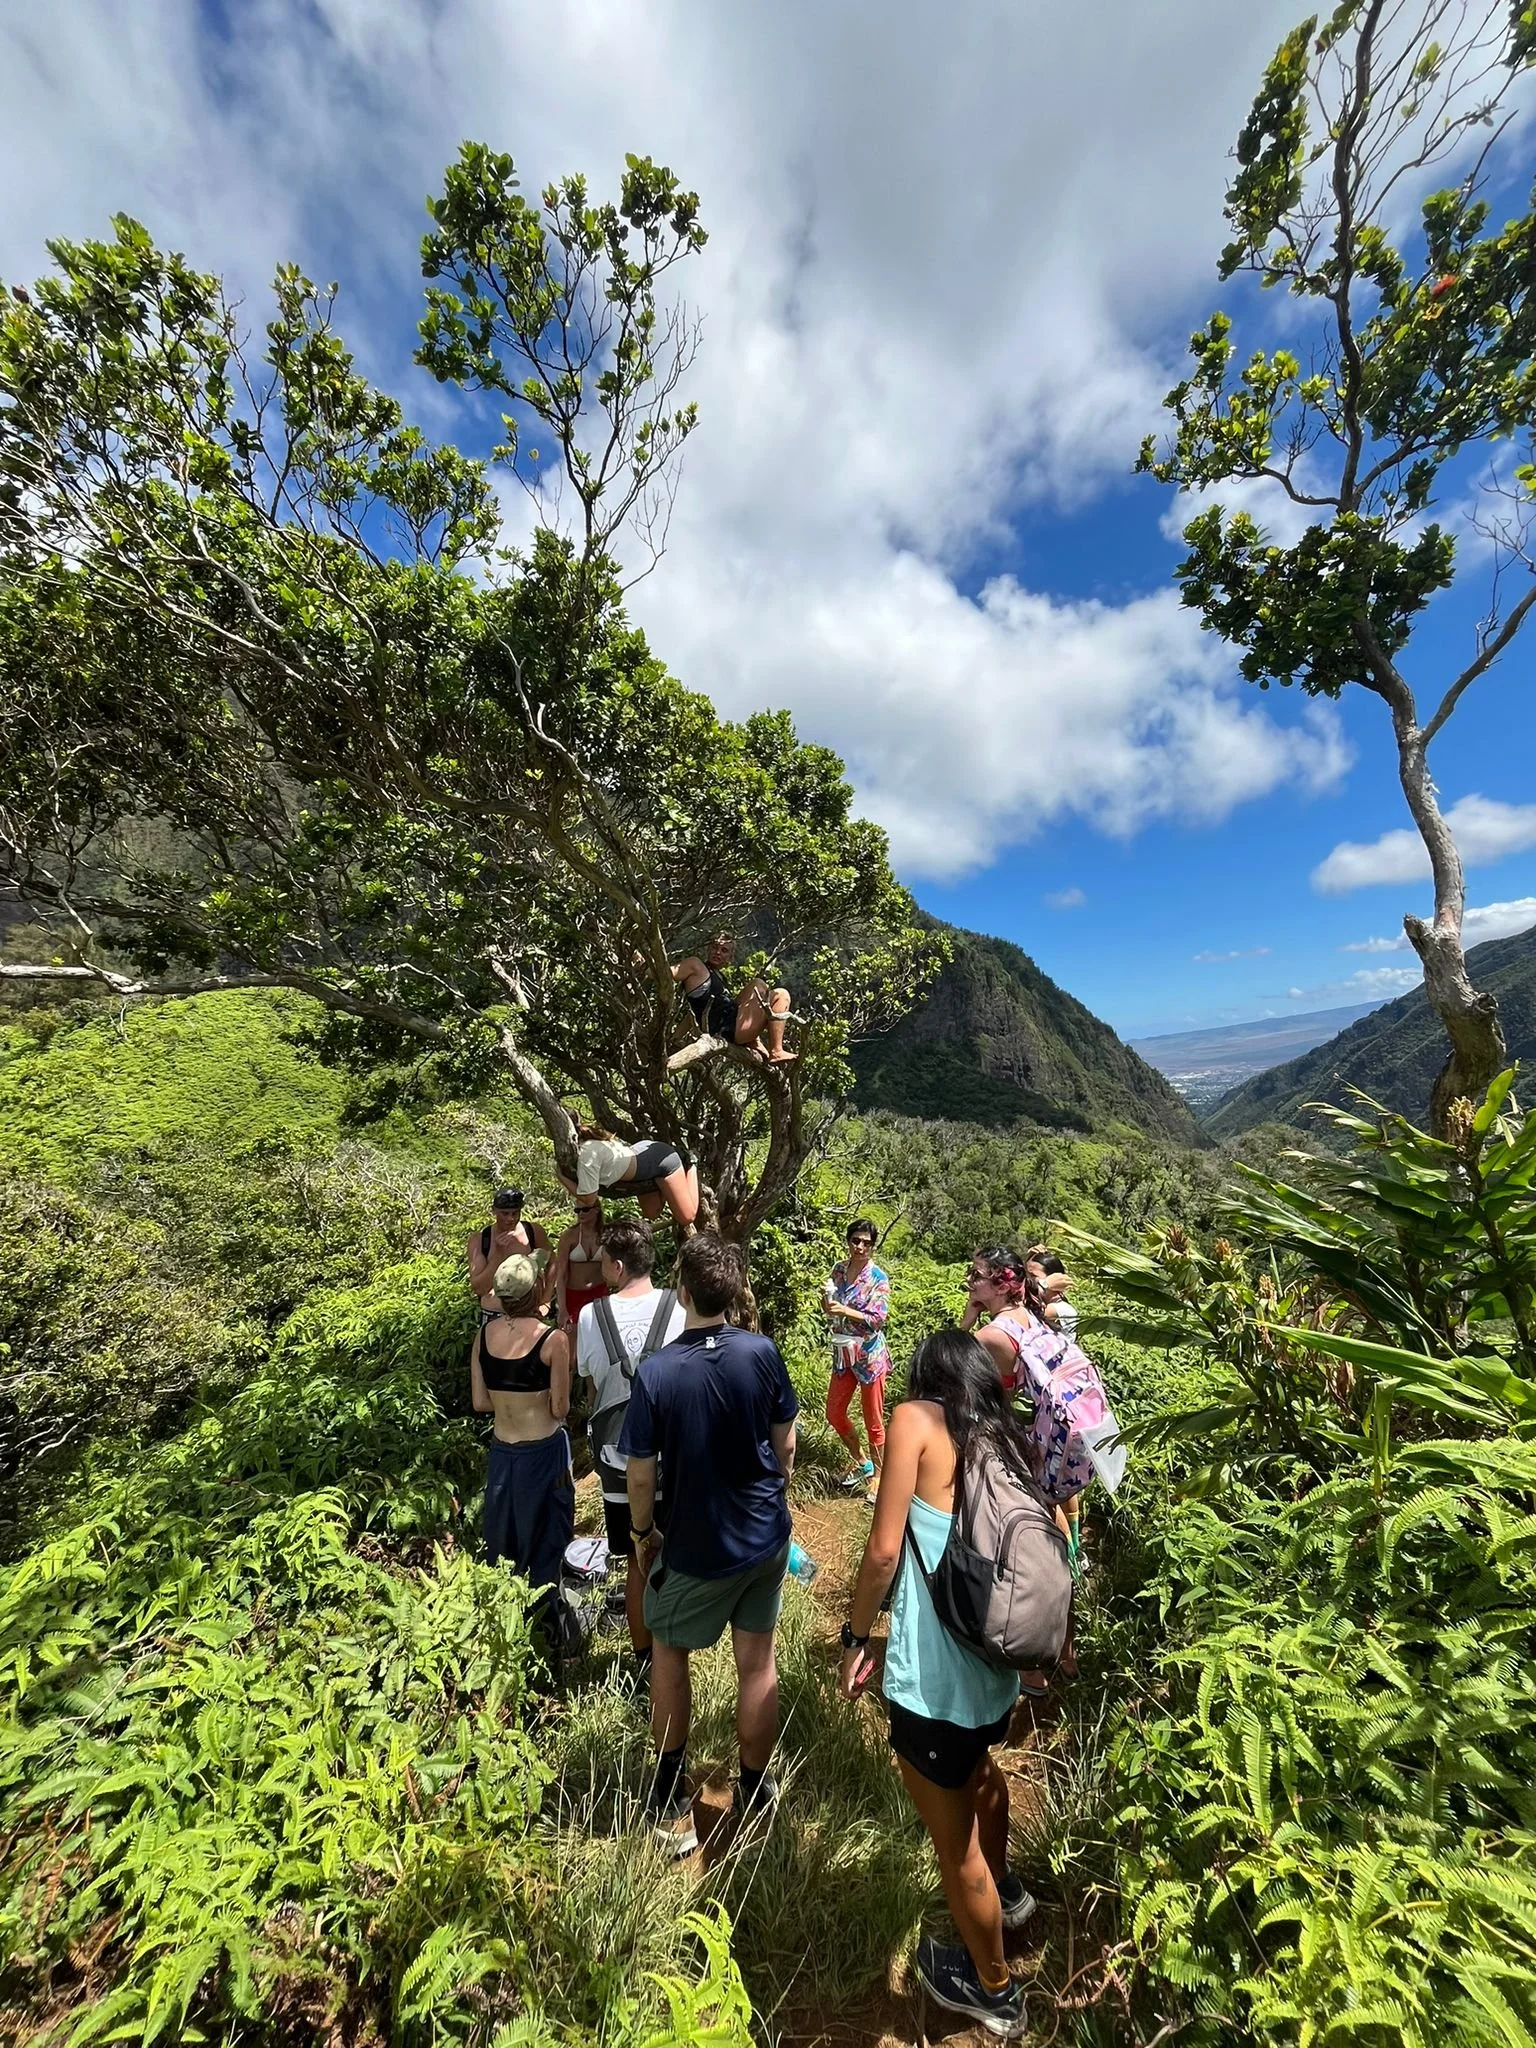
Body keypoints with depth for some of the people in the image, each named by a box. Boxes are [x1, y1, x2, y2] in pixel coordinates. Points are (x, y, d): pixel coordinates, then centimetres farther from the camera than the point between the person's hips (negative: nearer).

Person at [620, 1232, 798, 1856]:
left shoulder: (655, 1373, -25)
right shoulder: (762, 1352, -18)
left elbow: (641, 1476, -14)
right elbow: (785, 1444, -5)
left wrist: (642, 1532, 5)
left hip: (697, 1548, -1)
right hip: (766, 1536, 2)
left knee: (668, 1650, 26)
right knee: (757, 1663, 21)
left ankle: (672, 1801, 41)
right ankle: (755, 1794, 40)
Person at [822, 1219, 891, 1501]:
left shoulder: (879, 1277, -15)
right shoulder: (839, 1269, 0)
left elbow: (878, 1319, -22)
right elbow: (830, 1310, 9)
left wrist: (845, 1311, -34)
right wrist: (826, 1298, -14)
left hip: (869, 1355, -6)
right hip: (843, 1353, 6)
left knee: (873, 1420, 7)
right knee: (834, 1413, 15)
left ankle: (878, 1476, 28)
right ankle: (862, 1463, 37)